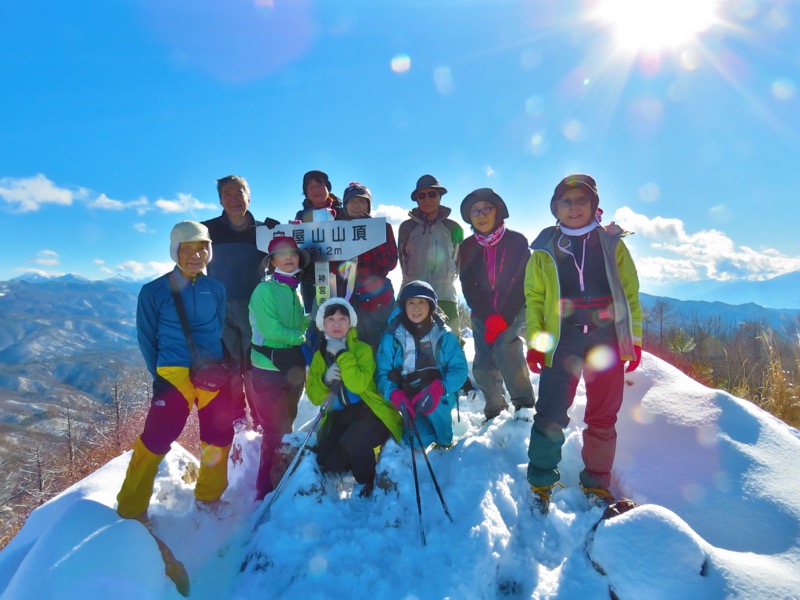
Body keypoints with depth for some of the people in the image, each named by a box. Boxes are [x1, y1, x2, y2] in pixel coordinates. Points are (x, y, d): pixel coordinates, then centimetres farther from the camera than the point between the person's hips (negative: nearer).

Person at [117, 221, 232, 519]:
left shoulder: (216, 289, 6)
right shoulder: (154, 291, -3)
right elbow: (147, 338, 3)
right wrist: (160, 374, 3)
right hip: (174, 375, -3)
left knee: (219, 436, 11)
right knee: (156, 439, -5)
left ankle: (209, 497, 33)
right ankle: (131, 509, 17)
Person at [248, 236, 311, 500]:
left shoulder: (293, 290, 10)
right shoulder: (265, 289, -13)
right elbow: (272, 330, -21)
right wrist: (301, 337, -11)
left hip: (292, 367, 7)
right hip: (268, 370, -7)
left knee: (286, 426, 16)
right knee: (276, 431, -3)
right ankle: (266, 491, 13)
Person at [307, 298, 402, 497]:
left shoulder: (362, 349, -8)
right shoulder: (319, 356, 7)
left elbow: (358, 385, -24)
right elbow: (314, 397, 4)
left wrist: (342, 354, -22)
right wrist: (325, 380, -16)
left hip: (370, 411, -5)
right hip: (339, 416, 5)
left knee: (351, 441, -32)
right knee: (328, 462, -13)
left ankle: (367, 482, -1)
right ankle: (362, 453, 18)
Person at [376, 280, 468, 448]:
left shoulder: (444, 334, -6)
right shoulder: (392, 336, -6)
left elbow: (459, 369, -10)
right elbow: (383, 373, -8)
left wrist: (438, 389, -28)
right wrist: (395, 395, -27)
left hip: (441, 397, 0)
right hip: (407, 399, 0)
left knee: (433, 403, -34)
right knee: (419, 440, -22)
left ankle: (445, 441, -3)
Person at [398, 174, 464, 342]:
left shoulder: (453, 228, 7)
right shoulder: (407, 227, 7)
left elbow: (457, 260, 16)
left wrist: (445, 280, 10)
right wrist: (414, 279, 11)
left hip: (445, 297, 0)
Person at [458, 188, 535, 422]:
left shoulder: (517, 241, -8)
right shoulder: (467, 247, -1)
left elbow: (524, 283, -10)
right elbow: (468, 288, -3)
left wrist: (503, 317, -18)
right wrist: (488, 318, -15)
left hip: (514, 309, -3)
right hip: (483, 313, 3)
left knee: (504, 347, -28)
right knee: (483, 365, -4)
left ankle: (524, 403, -14)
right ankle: (494, 411, 17)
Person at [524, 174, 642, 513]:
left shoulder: (611, 243, 8)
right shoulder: (545, 249, 7)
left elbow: (630, 293, 8)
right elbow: (534, 297, 6)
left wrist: (634, 339, 4)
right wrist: (535, 340, -2)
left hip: (607, 341, 1)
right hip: (562, 341, -1)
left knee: (603, 417, 9)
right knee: (551, 414, -5)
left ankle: (596, 482, 27)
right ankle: (541, 482, 13)